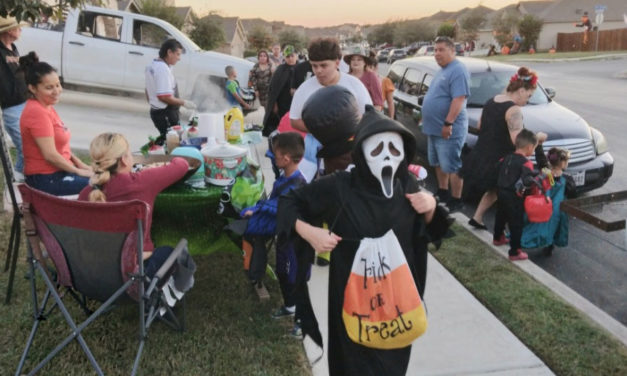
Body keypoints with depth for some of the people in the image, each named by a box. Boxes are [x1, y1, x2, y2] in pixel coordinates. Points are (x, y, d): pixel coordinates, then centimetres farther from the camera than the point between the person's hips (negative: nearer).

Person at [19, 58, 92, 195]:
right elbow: (50, 155, -22)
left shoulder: (47, 107, 11)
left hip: (59, 171, 10)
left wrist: (80, 164, 7)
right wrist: (78, 171, -11)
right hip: (46, 179, -10)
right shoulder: (37, 112, -20)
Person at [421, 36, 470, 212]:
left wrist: (448, 123, -28)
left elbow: (459, 100, -23)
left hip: (448, 129, -10)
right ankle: (442, 193, 32)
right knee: (439, 164, 19)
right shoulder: (443, 70, 17)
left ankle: (456, 200, 3)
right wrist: (429, 121, 23)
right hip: (435, 128, 10)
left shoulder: (458, 70, -15)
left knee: (452, 166, -4)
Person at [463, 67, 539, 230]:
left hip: (479, 159, 9)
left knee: (495, 188, 27)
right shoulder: (514, 110, -19)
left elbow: (479, 126, 18)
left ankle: (477, 217, 27)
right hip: (497, 162, -8)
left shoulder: (491, 101, 7)